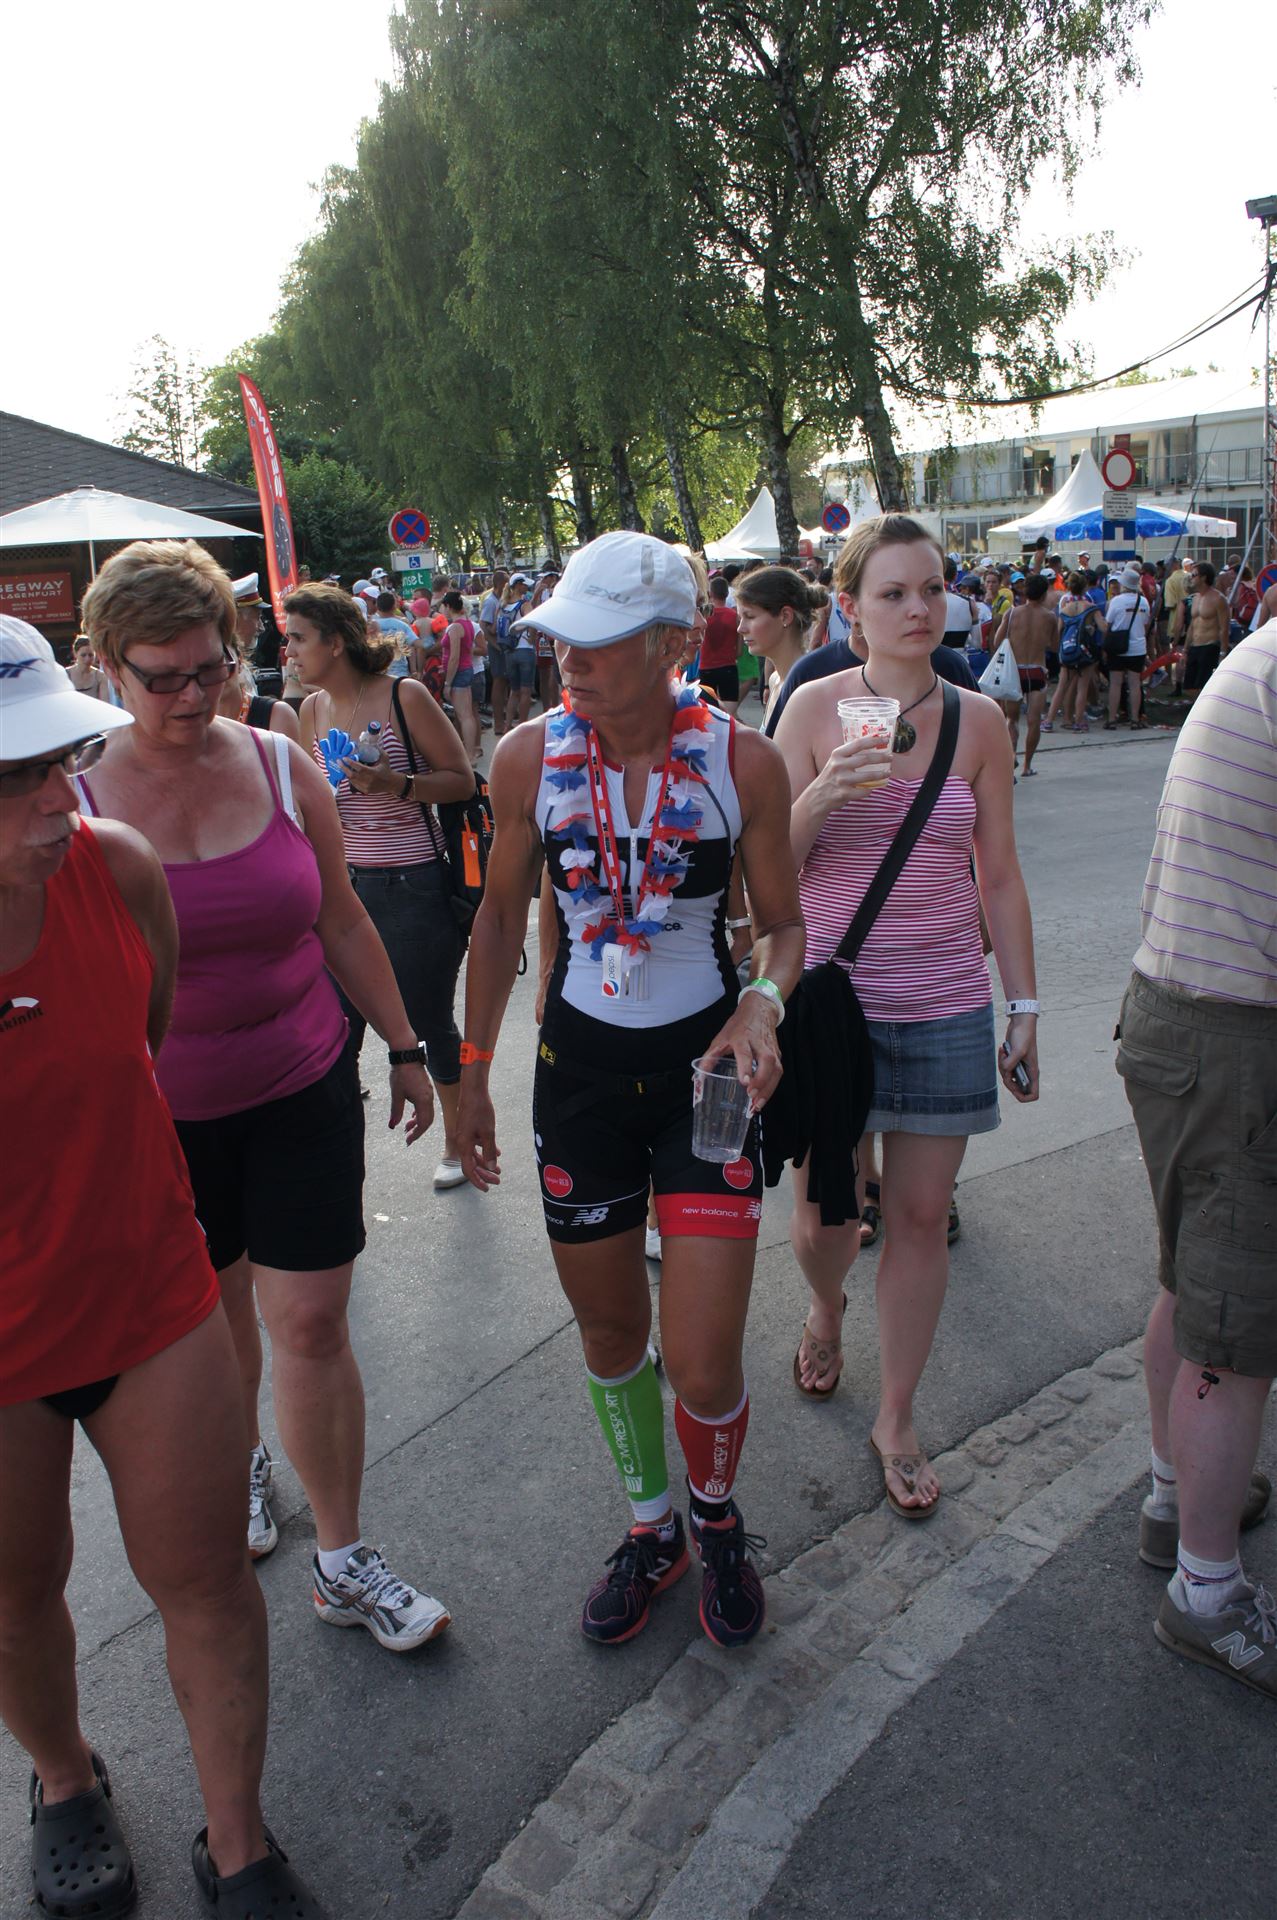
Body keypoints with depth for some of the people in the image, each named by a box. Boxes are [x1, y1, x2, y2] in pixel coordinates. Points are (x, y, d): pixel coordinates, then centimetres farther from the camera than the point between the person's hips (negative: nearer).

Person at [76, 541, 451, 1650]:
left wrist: (406, 1048, 8)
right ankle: (242, 1467, 49)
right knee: (212, 1312, 18)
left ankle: (344, 1563, 20)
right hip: (159, 1113, 0)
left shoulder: (282, 766, -3)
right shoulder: (74, 796, -9)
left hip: (304, 1090, 0)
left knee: (311, 1323, 2)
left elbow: (343, 922, 5)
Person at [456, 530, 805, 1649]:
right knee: (609, 1331, 15)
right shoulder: (531, 759, -6)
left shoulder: (742, 761, -10)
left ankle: (718, 1515, 31)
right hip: (580, 1067, 2)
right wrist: (472, 1072, 9)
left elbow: (783, 925, 1)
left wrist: (763, 1003, -20)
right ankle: (652, 1526, 43)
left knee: (704, 1362, -4)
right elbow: (502, 921, 6)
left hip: (706, 1063, -2)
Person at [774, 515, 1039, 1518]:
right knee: (821, 1216, 6)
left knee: (922, 1217, 7)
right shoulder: (815, 707, -4)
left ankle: (897, 1418, 27)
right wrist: (823, 795, -23)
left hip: (946, 1005, 2)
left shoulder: (979, 719, 1)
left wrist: (1025, 1008, 6)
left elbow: (999, 876, 6)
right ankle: (826, 1309, 44)